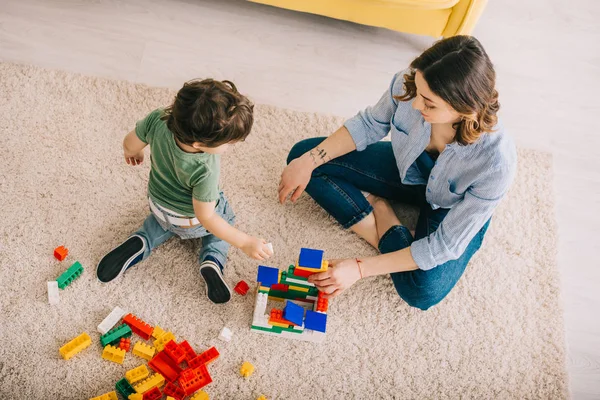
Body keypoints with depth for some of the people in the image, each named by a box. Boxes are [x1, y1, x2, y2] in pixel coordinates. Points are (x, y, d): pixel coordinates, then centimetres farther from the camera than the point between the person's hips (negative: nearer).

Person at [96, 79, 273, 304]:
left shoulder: (158, 120, -33)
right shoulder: (205, 171, -43)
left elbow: (130, 143, -13)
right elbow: (205, 217, -30)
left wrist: (133, 153, 11)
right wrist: (244, 242, -23)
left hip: (158, 206, 4)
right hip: (192, 223, -4)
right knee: (225, 216, 29)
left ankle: (142, 242, 12)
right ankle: (213, 259, 5)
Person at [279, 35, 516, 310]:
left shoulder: (496, 163, -39)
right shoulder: (408, 84, -31)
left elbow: (446, 246, -31)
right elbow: (370, 124, -9)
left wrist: (361, 268, -32)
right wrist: (309, 161, -16)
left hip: (453, 208, -3)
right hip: (407, 171, 4)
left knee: (422, 292, -29)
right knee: (303, 153, -8)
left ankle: (379, 211, -4)